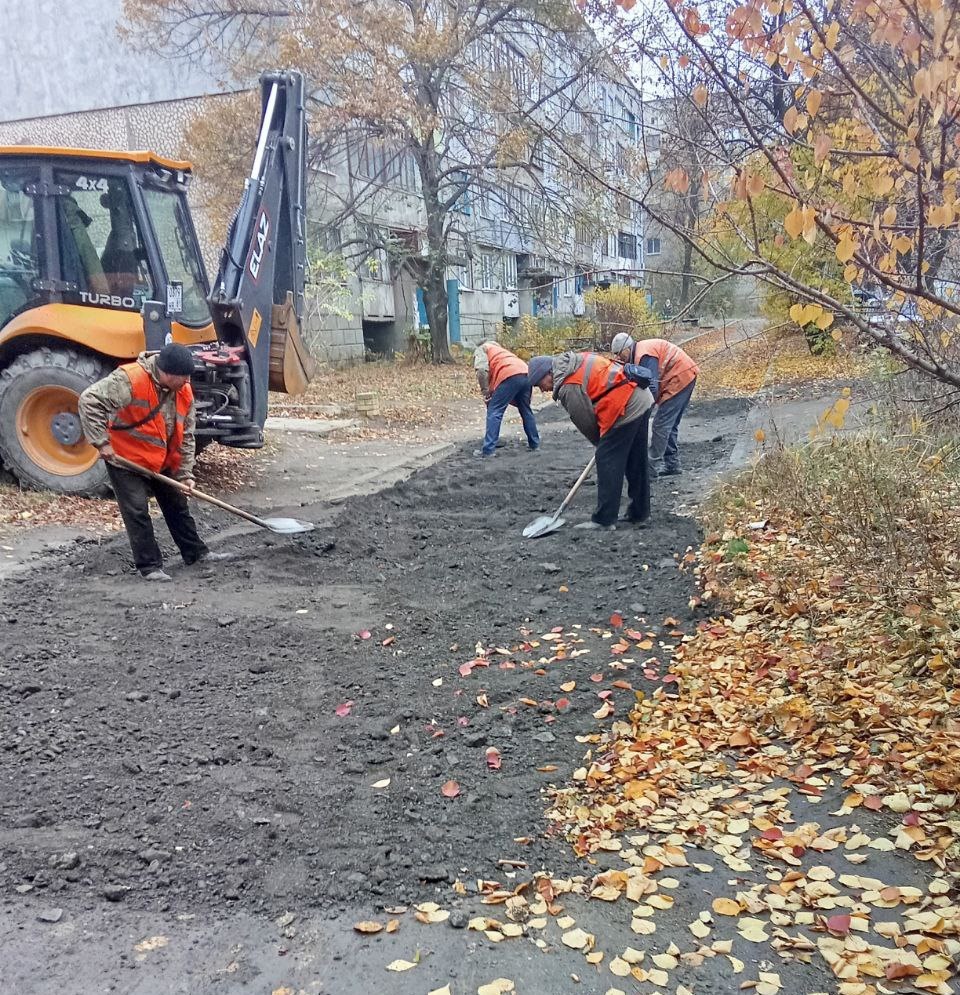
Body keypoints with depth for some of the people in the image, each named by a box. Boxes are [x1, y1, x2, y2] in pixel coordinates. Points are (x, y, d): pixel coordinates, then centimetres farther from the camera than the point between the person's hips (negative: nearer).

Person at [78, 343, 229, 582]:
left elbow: (186, 436, 0)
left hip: (162, 462, 7)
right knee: (137, 511, -6)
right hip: (125, 459, -6)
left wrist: (185, 474, -4)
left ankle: (195, 553, 29)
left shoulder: (184, 392, -7)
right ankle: (150, 566, 5)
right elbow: (89, 400, -30)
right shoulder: (129, 379, -28)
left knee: (177, 505, 15)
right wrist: (101, 442, -30)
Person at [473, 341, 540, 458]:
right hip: (526, 374, 8)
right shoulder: (498, 349, 41)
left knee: (494, 412, -1)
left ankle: (489, 450, -5)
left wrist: (485, 391, 5)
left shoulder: (480, 349, 17)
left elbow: (481, 370, -3)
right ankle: (534, 444, 33)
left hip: (510, 376, -7)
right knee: (526, 410, 23)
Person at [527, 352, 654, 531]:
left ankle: (604, 520, -1)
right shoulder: (577, 360, 14)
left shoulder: (569, 387, -13)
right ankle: (639, 513, 27)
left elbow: (586, 421, -6)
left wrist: (601, 441, 13)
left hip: (626, 408, -10)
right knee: (636, 463, 17)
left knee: (607, 463, -4)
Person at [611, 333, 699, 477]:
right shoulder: (641, 351, 13)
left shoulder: (644, 355, -18)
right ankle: (672, 464, 23)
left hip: (679, 378, -11)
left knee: (661, 425, -7)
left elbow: (651, 387, -24)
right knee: (670, 425, 16)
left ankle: (653, 467, -3)